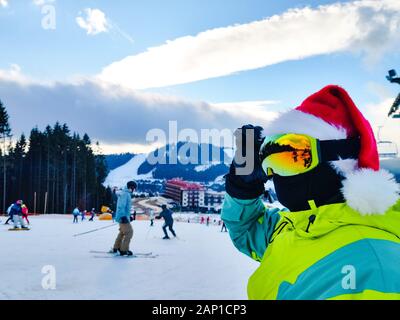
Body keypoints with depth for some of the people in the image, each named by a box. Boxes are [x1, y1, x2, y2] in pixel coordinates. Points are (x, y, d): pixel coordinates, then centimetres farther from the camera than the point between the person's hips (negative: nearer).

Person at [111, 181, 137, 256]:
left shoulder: (126, 194, 16)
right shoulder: (125, 194, -15)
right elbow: (121, 206, -24)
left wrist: (129, 216, 27)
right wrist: (123, 216, -28)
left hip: (124, 217, 11)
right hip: (123, 217, -11)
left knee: (122, 232, 21)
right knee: (129, 232, -10)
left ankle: (116, 248, 29)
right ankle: (124, 250, -8)